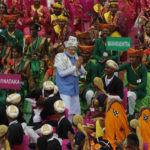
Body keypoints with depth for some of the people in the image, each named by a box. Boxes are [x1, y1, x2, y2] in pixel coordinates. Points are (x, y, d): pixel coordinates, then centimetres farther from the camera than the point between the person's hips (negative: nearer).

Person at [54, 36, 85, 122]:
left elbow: (83, 72, 10)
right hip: (65, 90, -6)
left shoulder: (75, 57, 11)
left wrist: (79, 66, -12)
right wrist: (75, 66, -17)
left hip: (75, 89, 7)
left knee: (76, 113, 7)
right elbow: (61, 73, -16)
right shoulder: (60, 57, -6)